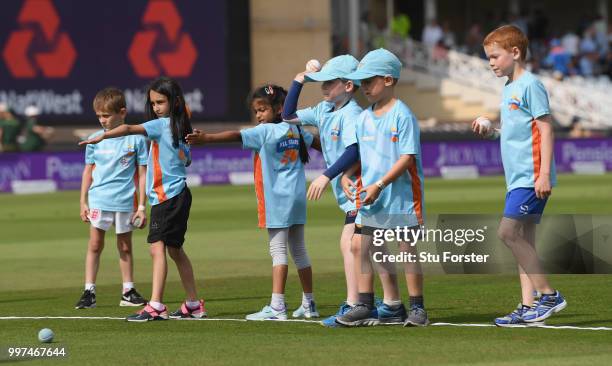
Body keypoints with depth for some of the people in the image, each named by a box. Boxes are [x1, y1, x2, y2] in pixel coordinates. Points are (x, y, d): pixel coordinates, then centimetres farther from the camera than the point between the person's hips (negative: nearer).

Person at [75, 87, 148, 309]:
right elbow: (89, 170, 12)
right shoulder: (95, 139, 6)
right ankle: (89, 291, 1)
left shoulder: (136, 139, -2)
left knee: (125, 247, 8)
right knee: (95, 245, -1)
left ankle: (128, 291, 17)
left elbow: (142, 174, 0)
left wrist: (141, 206, -2)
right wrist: (83, 202, 8)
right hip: (98, 199, 1)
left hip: (125, 200, -1)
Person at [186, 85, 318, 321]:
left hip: (278, 199, -8)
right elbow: (314, 141, 31)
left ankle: (277, 307, -16)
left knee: (278, 249, -10)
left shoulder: (265, 131, -11)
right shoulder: (295, 130, 12)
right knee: (299, 250, 15)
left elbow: (236, 136, -23)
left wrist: (206, 138, -33)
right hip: (297, 198, 8)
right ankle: (309, 304, 23)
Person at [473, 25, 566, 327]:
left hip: (531, 177, -9)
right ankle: (528, 307, 7)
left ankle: (549, 294, -9)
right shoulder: (508, 89, 18)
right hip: (517, 178, 9)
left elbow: (545, 129, -14)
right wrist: (490, 132, 9)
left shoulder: (530, 85, -10)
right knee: (522, 239, 7)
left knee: (508, 232, -14)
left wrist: (544, 174, -19)